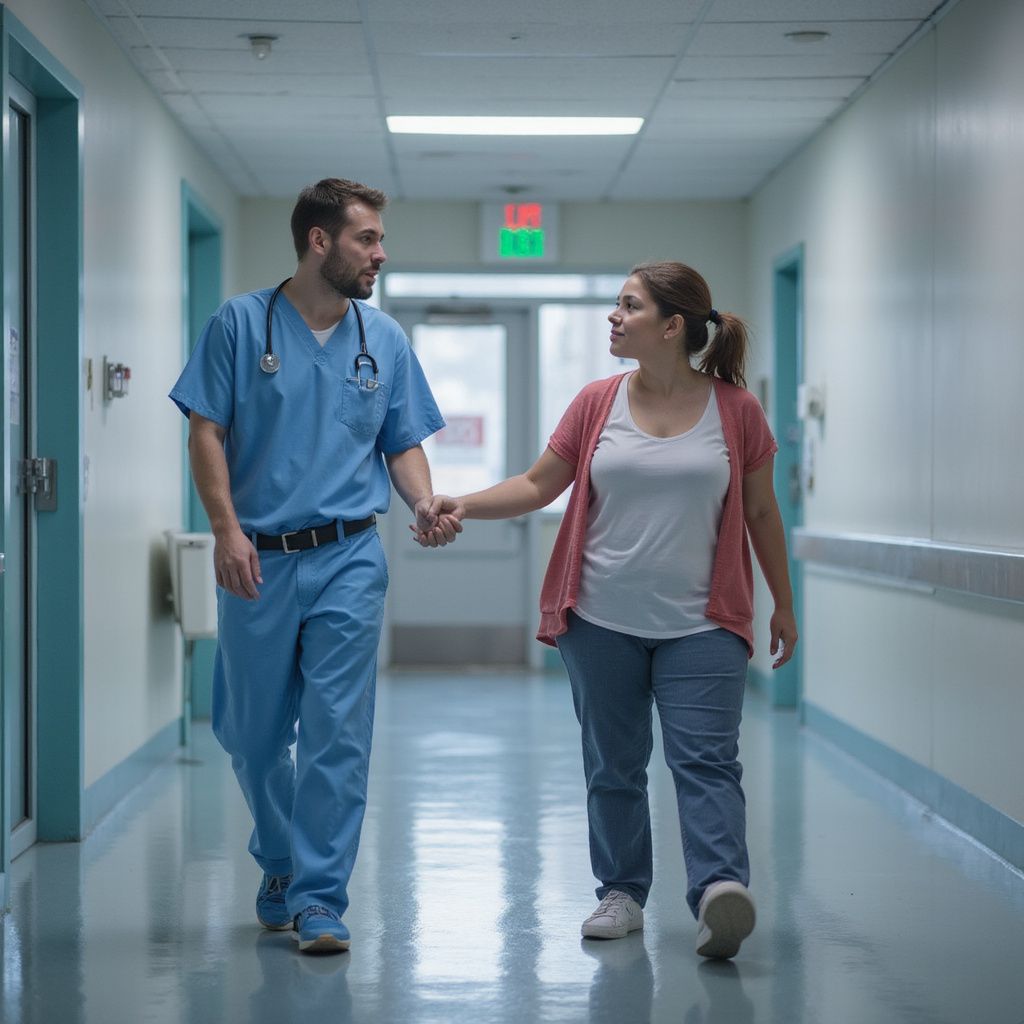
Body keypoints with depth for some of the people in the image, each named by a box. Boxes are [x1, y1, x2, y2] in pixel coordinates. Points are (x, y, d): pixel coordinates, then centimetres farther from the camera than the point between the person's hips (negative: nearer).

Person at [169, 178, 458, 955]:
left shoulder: (384, 339, 9)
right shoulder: (241, 324, 0)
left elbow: (403, 445, 12)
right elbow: (207, 432, -2)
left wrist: (426, 505, -8)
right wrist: (227, 528, -13)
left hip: (348, 561, 1)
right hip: (257, 561, -1)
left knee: (337, 736, -6)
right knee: (253, 734, 10)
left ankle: (319, 901, -1)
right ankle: (280, 863, 33)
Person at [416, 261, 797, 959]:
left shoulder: (736, 410, 1)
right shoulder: (597, 404, 5)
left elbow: (761, 512, 9)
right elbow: (539, 485, 9)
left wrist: (785, 606, 12)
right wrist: (463, 505, -5)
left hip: (700, 625, -2)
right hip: (603, 620, 3)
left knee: (706, 759, -13)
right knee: (613, 764, 8)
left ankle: (721, 891, -22)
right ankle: (621, 894, 18)